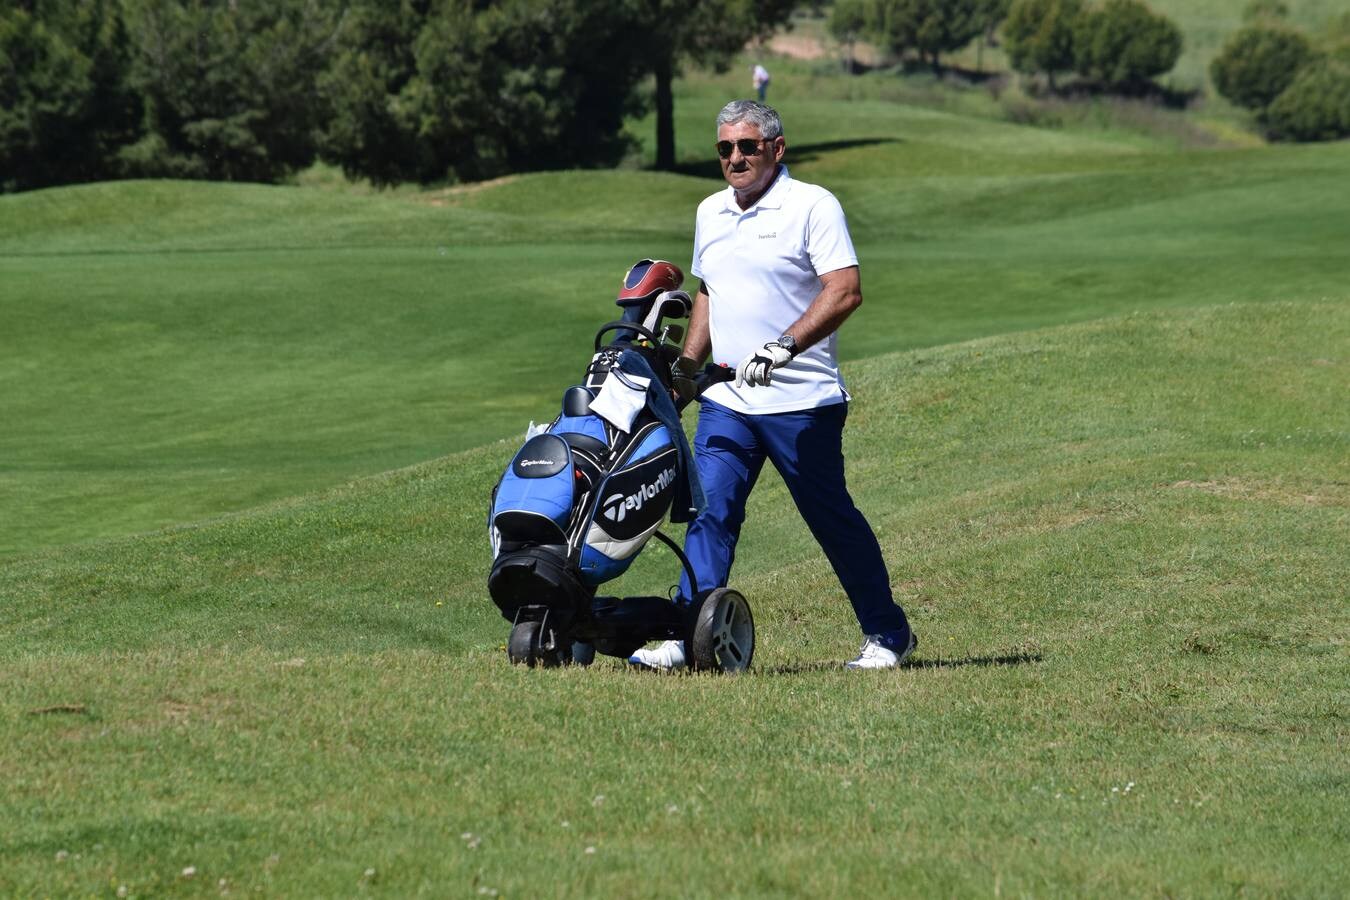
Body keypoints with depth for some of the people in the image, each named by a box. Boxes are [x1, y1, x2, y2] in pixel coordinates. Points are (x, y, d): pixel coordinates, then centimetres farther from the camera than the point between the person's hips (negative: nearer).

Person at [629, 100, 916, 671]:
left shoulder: (813, 206, -8)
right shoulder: (710, 213, 14)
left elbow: (845, 292, -17)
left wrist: (784, 346, -27)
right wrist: (685, 366, 20)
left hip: (802, 403, -6)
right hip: (726, 402, 6)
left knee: (833, 520, 3)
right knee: (709, 511, -6)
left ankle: (887, 635, 16)